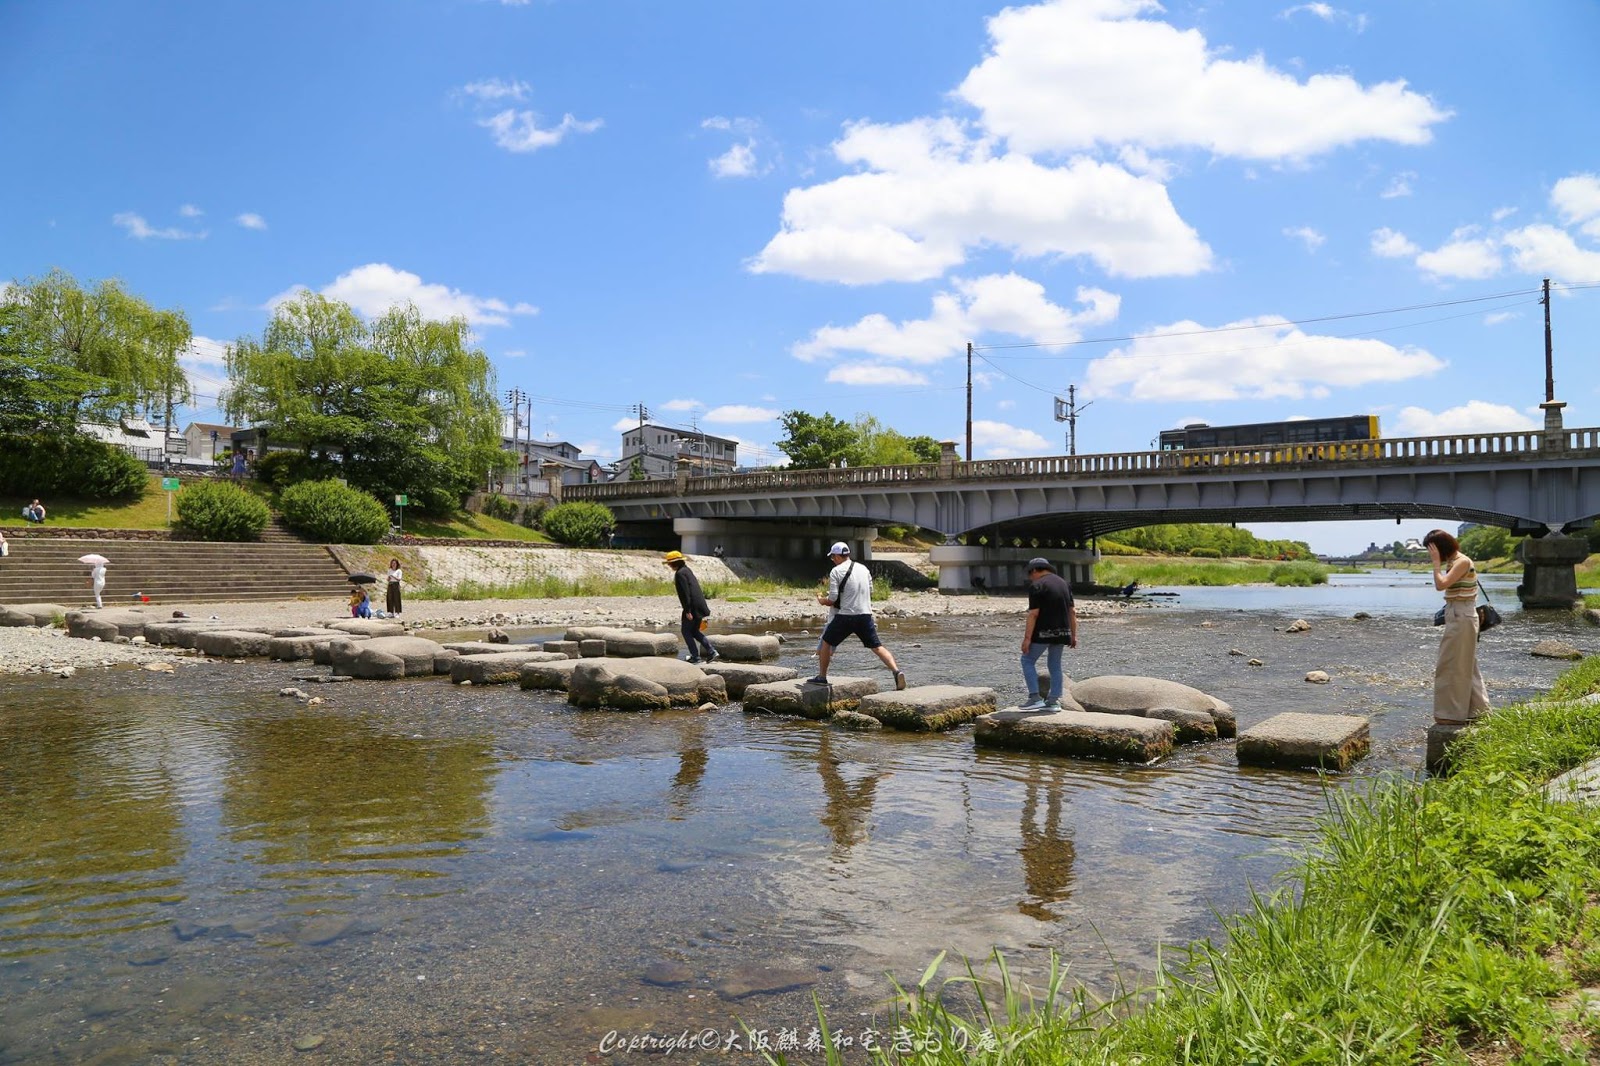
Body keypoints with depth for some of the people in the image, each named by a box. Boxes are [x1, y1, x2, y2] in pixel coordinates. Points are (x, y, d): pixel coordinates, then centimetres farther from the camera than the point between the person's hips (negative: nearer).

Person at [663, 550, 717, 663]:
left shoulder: (680, 573, -13)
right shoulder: (687, 570, 16)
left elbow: (685, 593, -19)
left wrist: (687, 610, -19)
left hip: (692, 607, -9)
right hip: (699, 606, 9)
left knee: (686, 631, 3)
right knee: (694, 631, 18)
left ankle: (695, 657, 3)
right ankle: (711, 652, 13)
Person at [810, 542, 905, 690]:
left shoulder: (836, 571, -5)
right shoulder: (864, 569, 12)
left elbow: (832, 600, -9)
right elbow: (870, 592, 19)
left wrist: (821, 600, 11)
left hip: (845, 616, -4)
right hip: (865, 615, 4)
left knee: (826, 643, 14)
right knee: (877, 647, 6)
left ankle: (822, 677, 20)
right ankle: (896, 671, -13)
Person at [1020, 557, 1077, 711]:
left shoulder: (1037, 586, -10)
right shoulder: (1064, 584, 13)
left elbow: (1033, 614, -16)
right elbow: (1072, 612, 12)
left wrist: (1027, 638, -16)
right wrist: (1073, 635, 15)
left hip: (1043, 632, -7)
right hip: (1062, 632, 7)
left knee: (1028, 660, 4)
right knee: (1055, 665, 14)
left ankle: (1035, 698, -3)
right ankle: (1054, 701, 13)